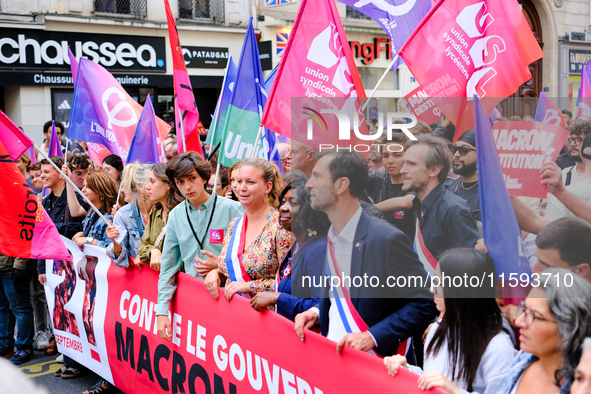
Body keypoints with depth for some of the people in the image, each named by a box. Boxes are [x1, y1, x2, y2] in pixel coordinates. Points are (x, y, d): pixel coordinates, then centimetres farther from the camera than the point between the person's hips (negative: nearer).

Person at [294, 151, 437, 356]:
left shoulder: (388, 239, -15)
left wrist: (372, 337, -19)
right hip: (330, 354, 5)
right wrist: (316, 311, 2)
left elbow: (424, 306, -13)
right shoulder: (330, 236, 9)